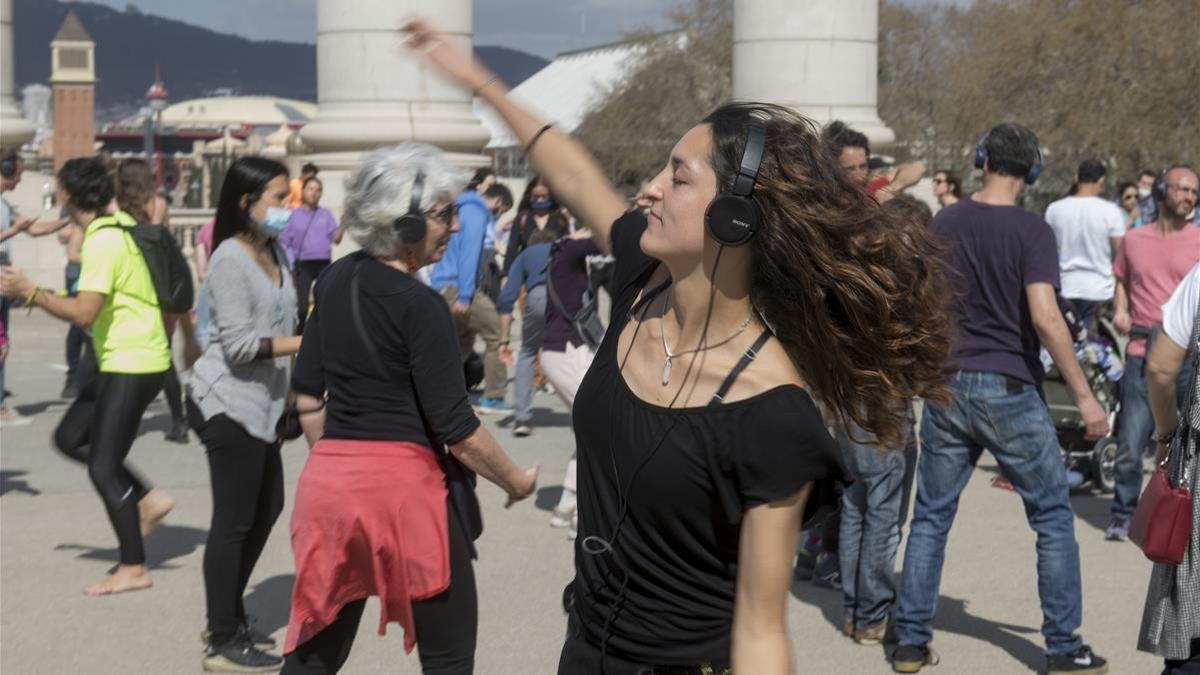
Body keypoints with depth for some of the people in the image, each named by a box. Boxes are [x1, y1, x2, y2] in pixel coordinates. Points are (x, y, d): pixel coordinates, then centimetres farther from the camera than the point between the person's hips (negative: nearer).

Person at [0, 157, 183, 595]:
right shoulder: (122, 226, 10)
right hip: (120, 363, 10)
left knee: (103, 467, -6)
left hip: (130, 366, -10)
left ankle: (133, 568, -1)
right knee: (69, 437, 15)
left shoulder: (103, 242, -20)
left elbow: (84, 313, -26)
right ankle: (146, 500, 15)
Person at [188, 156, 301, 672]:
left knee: (266, 509, 17)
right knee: (233, 521, -3)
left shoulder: (275, 253, 10)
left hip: (260, 403, 9)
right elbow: (240, 343, -21)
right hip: (228, 403, -9)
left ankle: (228, 616, 31)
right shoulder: (231, 259, -15)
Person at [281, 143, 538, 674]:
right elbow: (455, 426, -14)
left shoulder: (335, 281, 8)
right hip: (404, 484, -7)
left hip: (330, 480, 8)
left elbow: (307, 398, 14)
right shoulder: (419, 304, -14)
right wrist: (517, 481, 0)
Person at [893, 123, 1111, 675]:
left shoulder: (944, 224, 4)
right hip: (1010, 391, -4)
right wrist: (1084, 396, -16)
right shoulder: (1031, 231, -10)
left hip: (947, 387, 4)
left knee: (930, 519, 12)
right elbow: (1044, 316, -20)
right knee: (1053, 519, 8)